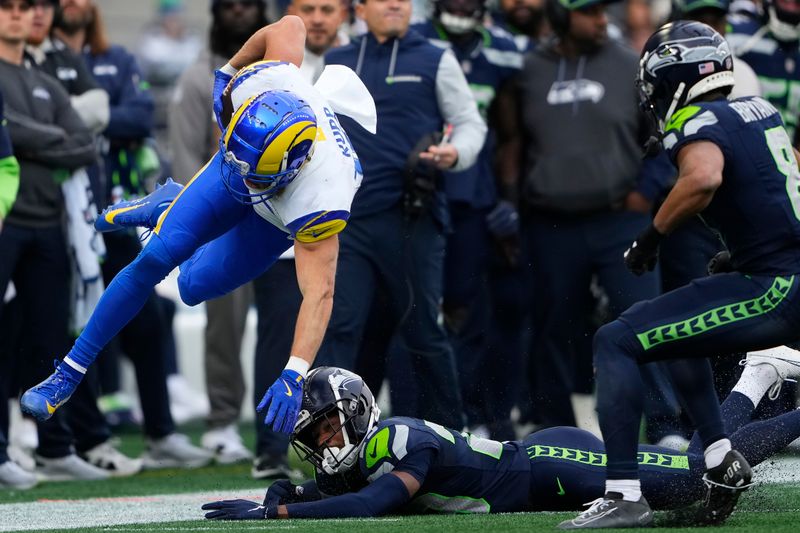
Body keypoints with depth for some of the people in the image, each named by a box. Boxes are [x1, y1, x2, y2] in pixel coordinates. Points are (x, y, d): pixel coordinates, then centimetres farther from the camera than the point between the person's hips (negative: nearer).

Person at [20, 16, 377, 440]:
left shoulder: (321, 201, -49)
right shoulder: (266, 82, -41)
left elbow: (319, 293, -46)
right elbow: (289, 26, -20)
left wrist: (294, 375, -57)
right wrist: (231, 67, -2)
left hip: (287, 216, -2)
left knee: (193, 286, 2)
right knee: (156, 258, -13)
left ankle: (170, 212, 35)